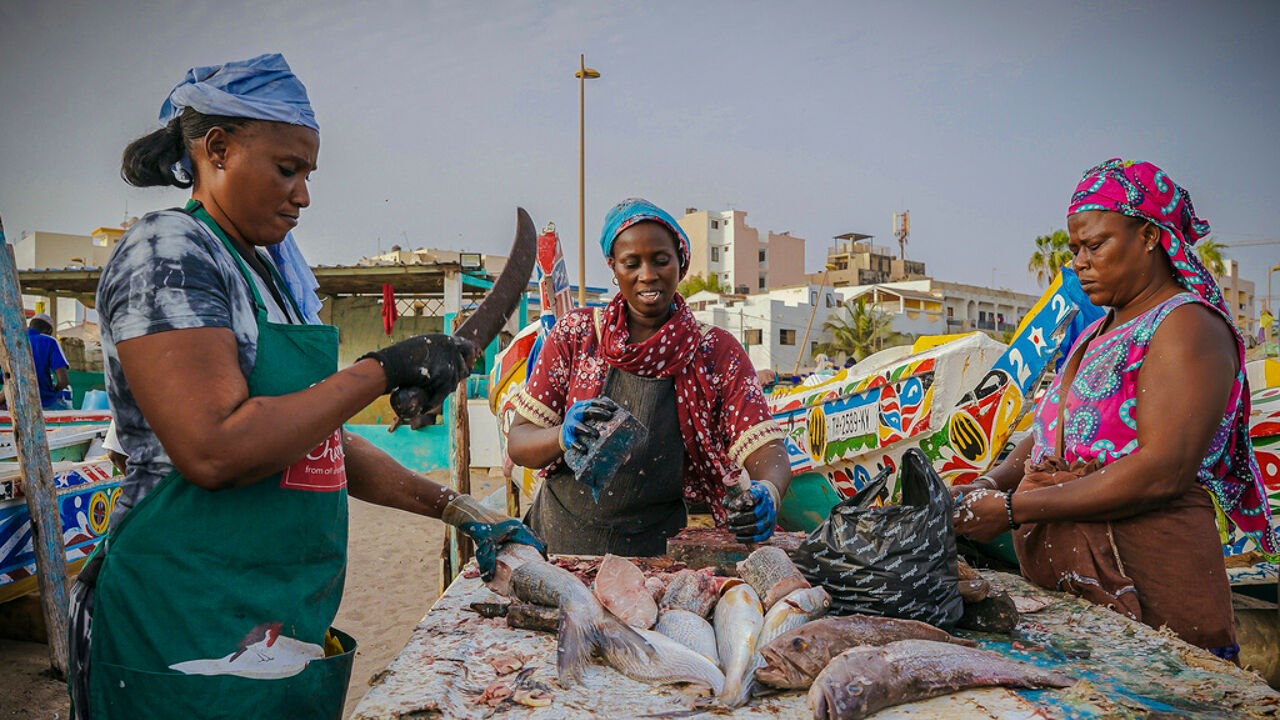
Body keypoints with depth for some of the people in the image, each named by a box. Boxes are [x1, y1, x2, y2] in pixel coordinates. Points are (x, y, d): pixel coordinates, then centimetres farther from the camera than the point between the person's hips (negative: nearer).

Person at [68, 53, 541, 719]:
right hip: (193, 639, -8)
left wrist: (457, 511, 9)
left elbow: (320, 444, 14)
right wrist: (384, 370, -19)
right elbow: (214, 450, -25)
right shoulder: (168, 250, -12)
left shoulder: (270, 273, 13)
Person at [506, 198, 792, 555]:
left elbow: (766, 449, -4)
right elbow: (517, 443, 4)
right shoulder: (575, 334, 5)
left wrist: (767, 493, -27)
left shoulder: (717, 352, 5)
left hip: (656, 551, 0)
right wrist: (563, 436, -18)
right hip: (559, 541, 0)